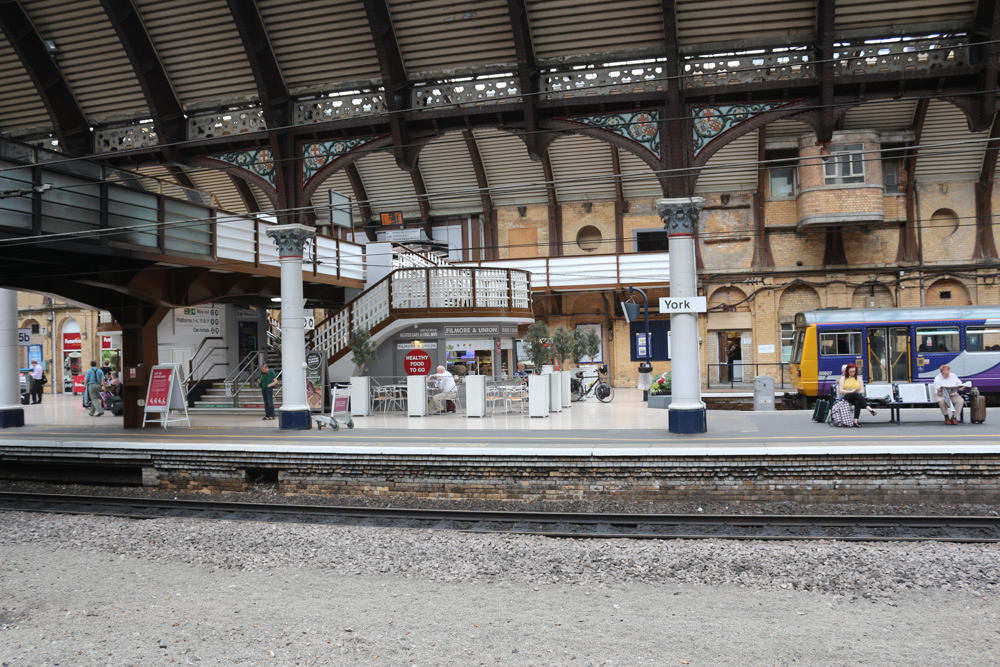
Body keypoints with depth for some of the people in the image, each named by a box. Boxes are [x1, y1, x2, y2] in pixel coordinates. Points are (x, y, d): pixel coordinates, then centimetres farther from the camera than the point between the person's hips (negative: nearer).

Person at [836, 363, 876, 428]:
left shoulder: (858, 378, 22)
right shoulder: (843, 378, 14)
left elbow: (862, 391, 13)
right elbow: (841, 391, 1)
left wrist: (859, 392, -12)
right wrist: (852, 391, -14)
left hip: (857, 397, 2)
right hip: (846, 397, -2)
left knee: (857, 402, -38)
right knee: (855, 394, -38)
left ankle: (856, 421, -51)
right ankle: (869, 409, -51)